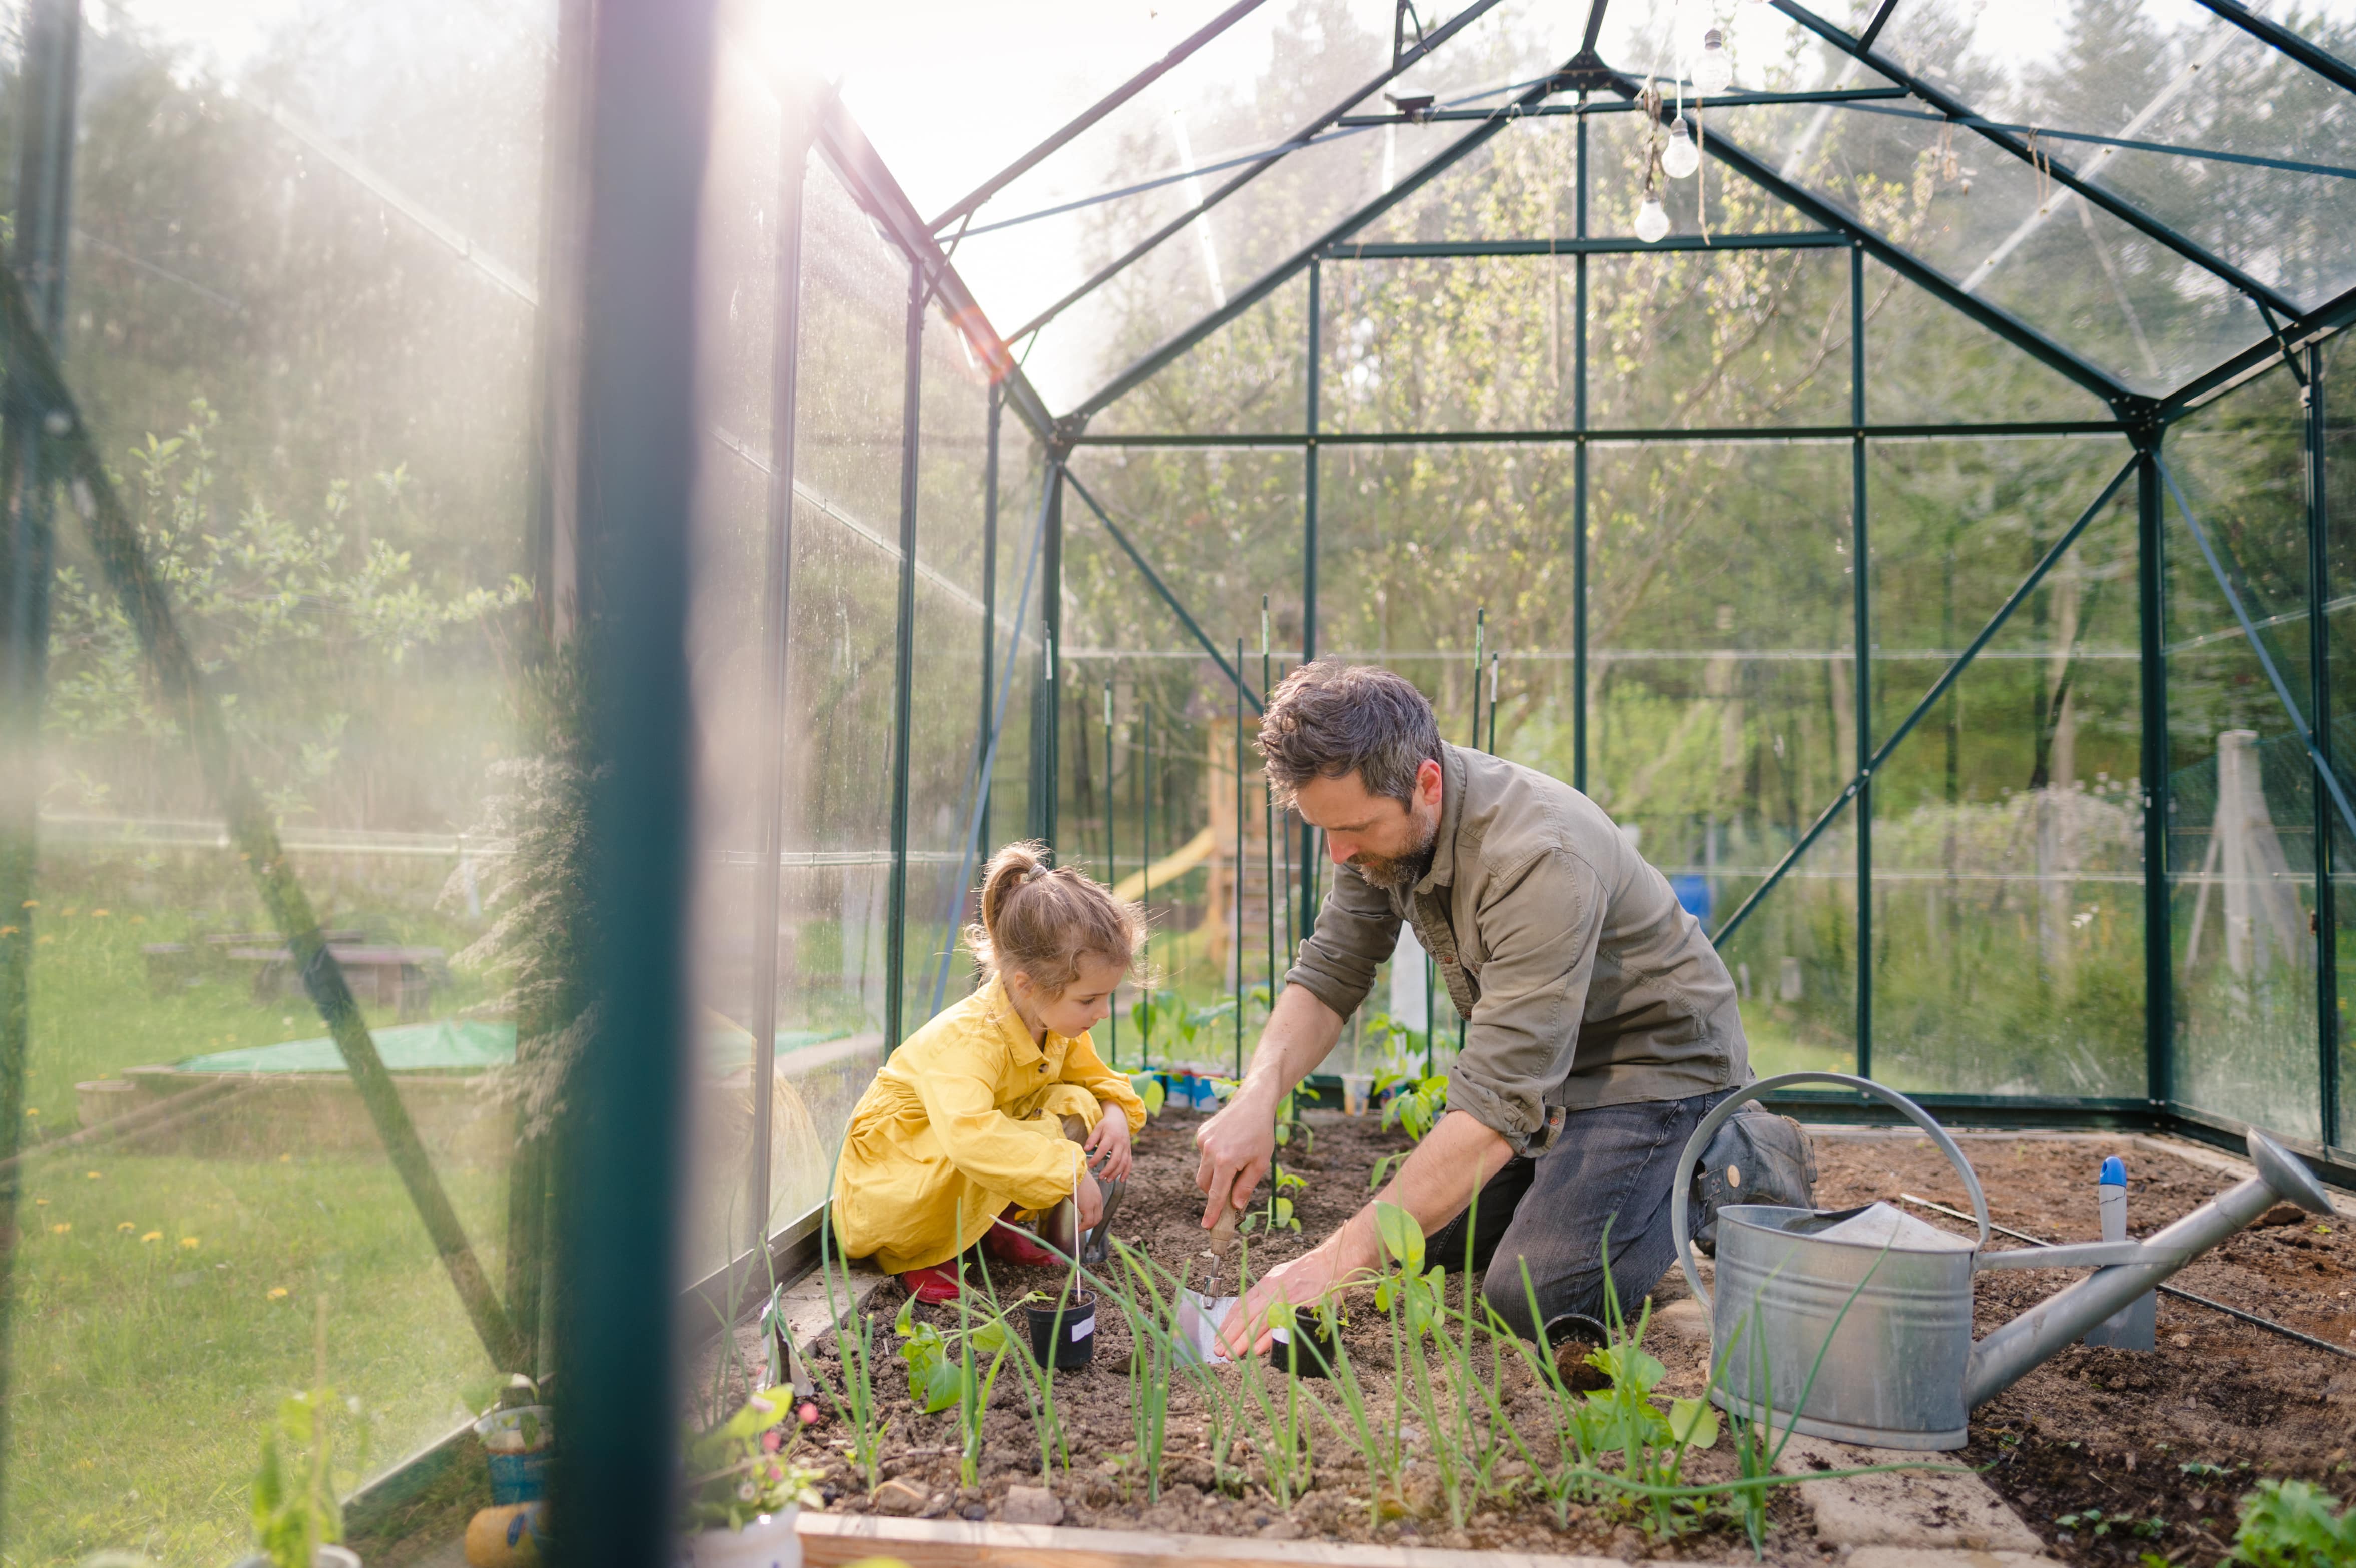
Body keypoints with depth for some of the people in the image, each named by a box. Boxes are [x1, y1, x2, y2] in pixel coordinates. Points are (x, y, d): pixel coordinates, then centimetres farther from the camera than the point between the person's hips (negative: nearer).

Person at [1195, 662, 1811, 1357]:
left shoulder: (1540, 857, -38)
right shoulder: (1380, 810, -13)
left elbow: (1500, 1104, -40)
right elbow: (1330, 973, -7)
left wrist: (1341, 1257, -42)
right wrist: (1257, 1097, -27)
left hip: (1658, 1058, -8)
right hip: (1541, 1057, 8)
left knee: (1535, 1300, -19)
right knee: (1427, 1241, 10)